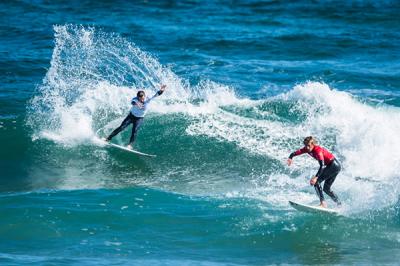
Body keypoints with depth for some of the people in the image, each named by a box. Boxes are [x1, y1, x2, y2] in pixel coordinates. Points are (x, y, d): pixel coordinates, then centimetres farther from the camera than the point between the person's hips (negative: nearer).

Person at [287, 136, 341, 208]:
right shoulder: (307, 149, -3)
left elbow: (322, 166, -37)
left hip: (334, 165, -10)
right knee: (326, 189, 16)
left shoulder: (318, 150, -27)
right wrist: (290, 158, -28)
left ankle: (323, 203, -23)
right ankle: (339, 205, 25)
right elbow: (294, 153, -5)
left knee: (316, 182, -17)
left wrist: (316, 177, -47)